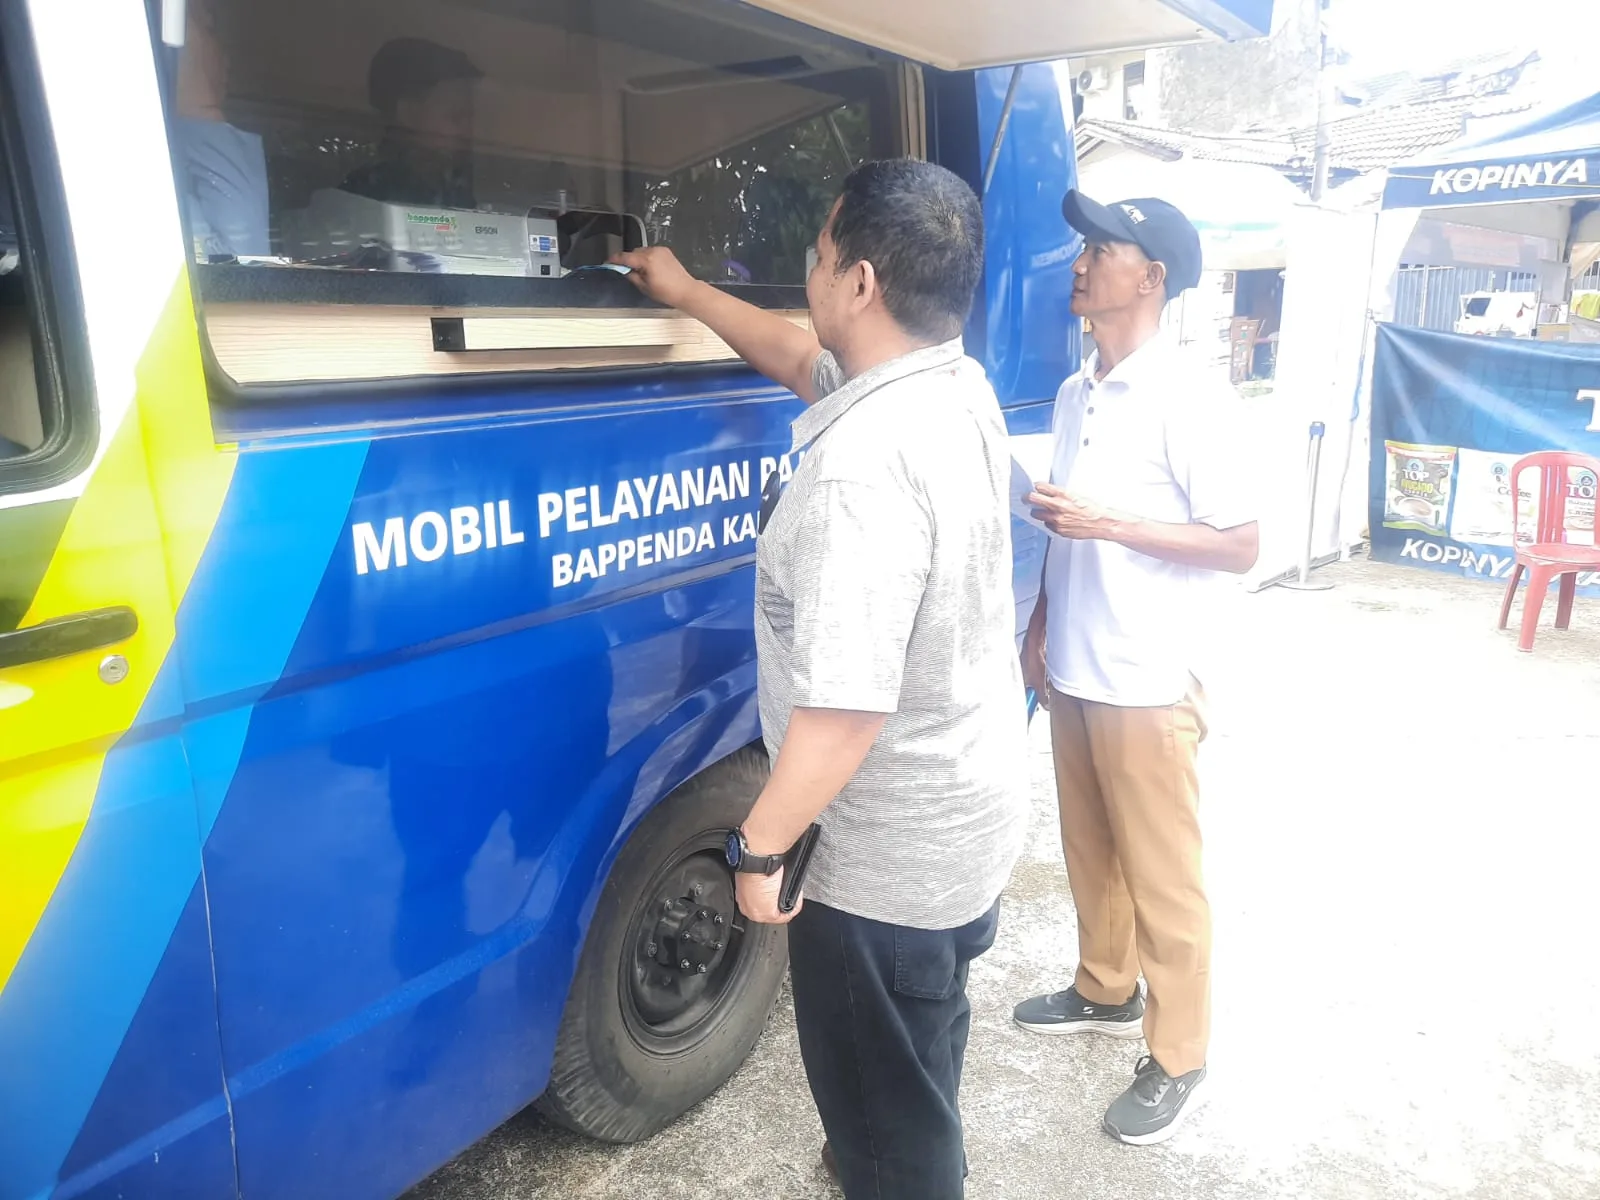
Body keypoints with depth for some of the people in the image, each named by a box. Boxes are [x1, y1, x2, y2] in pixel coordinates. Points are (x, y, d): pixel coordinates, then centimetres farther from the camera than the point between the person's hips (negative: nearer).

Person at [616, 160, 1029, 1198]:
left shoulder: (862, 470, -32)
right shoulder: (961, 390, -2)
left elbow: (845, 709, -33)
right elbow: (805, 361, 16)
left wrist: (760, 848, -18)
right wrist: (689, 294, 25)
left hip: (891, 855, -10)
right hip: (974, 805, 10)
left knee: (877, 1096, 16)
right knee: (924, 1045, 34)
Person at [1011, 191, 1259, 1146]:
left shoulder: (1191, 399, -15)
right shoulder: (1076, 393, 9)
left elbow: (1241, 544, -15)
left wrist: (1109, 524, -22)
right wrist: (1040, 628, 14)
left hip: (1149, 682, -7)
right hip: (1075, 671, 7)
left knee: (1161, 876, 6)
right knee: (1090, 851, 20)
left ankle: (1178, 1057, 23)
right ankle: (1105, 992, 41)